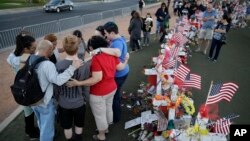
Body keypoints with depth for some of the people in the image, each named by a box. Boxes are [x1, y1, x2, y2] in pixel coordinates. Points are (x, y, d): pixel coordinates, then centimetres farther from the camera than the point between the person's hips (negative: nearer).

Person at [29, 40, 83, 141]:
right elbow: (58, 80, -41)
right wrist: (73, 67, -39)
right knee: (47, 127, 12)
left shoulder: (30, 60, -3)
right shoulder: (47, 64, -29)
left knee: (41, 123, 33)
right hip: (44, 101, -9)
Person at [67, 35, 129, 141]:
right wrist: (126, 61, 25)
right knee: (108, 109, 27)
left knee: (99, 115, 14)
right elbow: (120, 67, 4)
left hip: (99, 93, -8)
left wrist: (78, 83, -33)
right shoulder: (111, 54, -5)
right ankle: (106, 128, 52)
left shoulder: (96, 58, -27)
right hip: (112, 88, 8)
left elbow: (97, 78, -33)